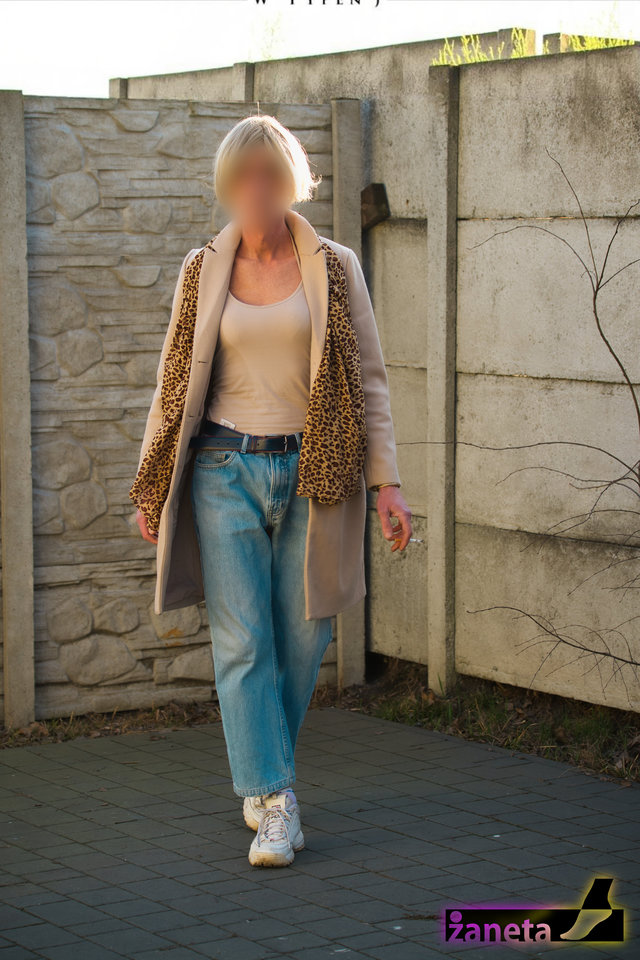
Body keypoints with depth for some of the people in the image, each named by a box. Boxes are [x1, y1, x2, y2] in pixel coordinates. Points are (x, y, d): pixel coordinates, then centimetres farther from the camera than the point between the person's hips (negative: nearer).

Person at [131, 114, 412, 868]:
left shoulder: (333, 268, 2)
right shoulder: (204, 271, 5)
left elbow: (368, 380, 3)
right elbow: (175, 382, 11)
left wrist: (386, 483, -4)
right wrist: (152, 488, 9)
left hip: (311, 474, 0)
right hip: (227, 472, 0)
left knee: (301, 641, 5)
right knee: (242, 641, -6)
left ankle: (259, 773, 27)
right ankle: (274, 804, -2)